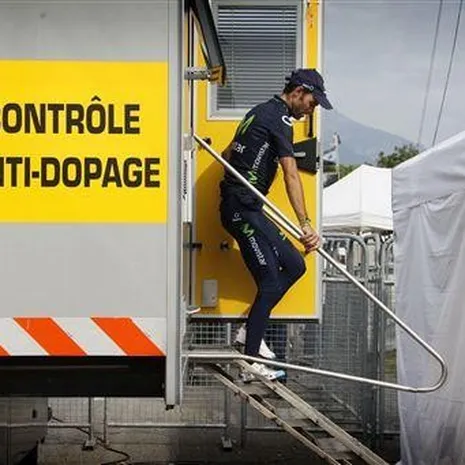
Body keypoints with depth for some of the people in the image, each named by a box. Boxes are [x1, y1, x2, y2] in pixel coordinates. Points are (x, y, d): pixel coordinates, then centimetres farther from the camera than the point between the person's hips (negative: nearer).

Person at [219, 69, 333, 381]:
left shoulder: (262, 112, 20)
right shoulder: (279, 117, -10)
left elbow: (228, 154, 28)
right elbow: (291, 175, -21)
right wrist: (305, 224, -26)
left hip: (247, 208, 10)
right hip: (242, 208, -10)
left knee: (294, 264, 9)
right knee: (270, 281, -11)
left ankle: (250, 330, 12)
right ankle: (251, 362, -6)